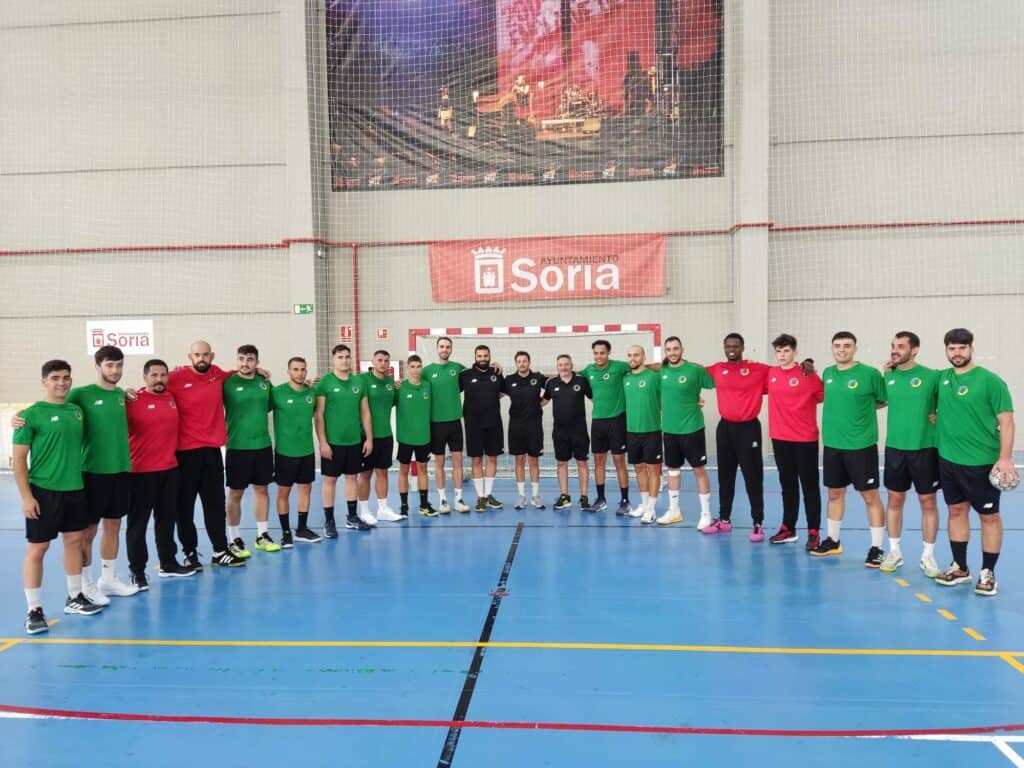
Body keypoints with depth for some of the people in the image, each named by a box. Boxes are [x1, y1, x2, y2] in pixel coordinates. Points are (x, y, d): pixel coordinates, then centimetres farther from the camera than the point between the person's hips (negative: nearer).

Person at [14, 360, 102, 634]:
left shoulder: (76, 410, 8)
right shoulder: (32, 414, -9)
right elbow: (19, 459, -9)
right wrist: (26, 496, -13)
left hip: (75, 489, 6)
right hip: (43, 491, -6)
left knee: (74, 541, 14)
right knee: (36, 549, 2)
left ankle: (75, 598, 28)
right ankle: (34, 611, 11)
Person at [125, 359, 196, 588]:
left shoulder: (171, 397, 7)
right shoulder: (133, 400, -11)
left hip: (170, 469, 6)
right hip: (141, 471, -6)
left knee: (167, 519, 17)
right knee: (138, 522, 5)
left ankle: (168, 564, 30)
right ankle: (137, 571, 15)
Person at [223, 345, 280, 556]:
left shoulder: (265, 383, 6)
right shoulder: (228, 383, -8)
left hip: (263, 445, 4)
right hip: (237, 447, -4)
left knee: (261, 489, 11)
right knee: (235, 493, 4)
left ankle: (262, 536, 23)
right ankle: (235, 540, 15)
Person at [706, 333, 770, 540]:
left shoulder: (758, 369, -5)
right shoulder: (717, 370, 6)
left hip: (748, 428, -4)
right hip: (724, 428, 4)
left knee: (753, 477, -1)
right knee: (725, 476, 13)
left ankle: (758, 523, 8)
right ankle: (724, 519, 25)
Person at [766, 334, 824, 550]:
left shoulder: (807, 374, -9)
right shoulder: (770, 374, 5)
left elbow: (824, 396, -9)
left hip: (805, 438, -5)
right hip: (779, 438, 5)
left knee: (809, 485, 3)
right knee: (787, 484, 15)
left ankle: (813, 532, 11)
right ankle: (788, 528, 26)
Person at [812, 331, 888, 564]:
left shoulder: (870, 374, -9)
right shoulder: (827, 373, 6)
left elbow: (886, 400, 1)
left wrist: (865, 406, -4)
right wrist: (838, 413, 9)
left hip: (861, 445, -5)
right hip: (832, 444, 5)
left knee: (870, 496, 2)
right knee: (834, 493, 15)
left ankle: (877, 548, 12)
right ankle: (833, 541, 29)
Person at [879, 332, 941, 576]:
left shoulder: (931, 376, -7)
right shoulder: (888, 376, 2)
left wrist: (939, 416, -12)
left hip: (924, 448, -3)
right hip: (894, 447, 3)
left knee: (928, 502, 7)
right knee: (894, 500, 9)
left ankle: (928, 556, 19)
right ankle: (894, 552, 22)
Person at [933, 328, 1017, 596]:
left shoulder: (990, 380, -9)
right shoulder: (942, 378, 5)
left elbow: (1006, 421, -10)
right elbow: (941, 409, 24)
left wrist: (1005, 458, -17)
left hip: (982, 462, -5)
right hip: (948, 460, 5)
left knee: (989, 516, 5)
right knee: (956, 511, 12)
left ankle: (988, 573, 16)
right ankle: (960, 567, 24)